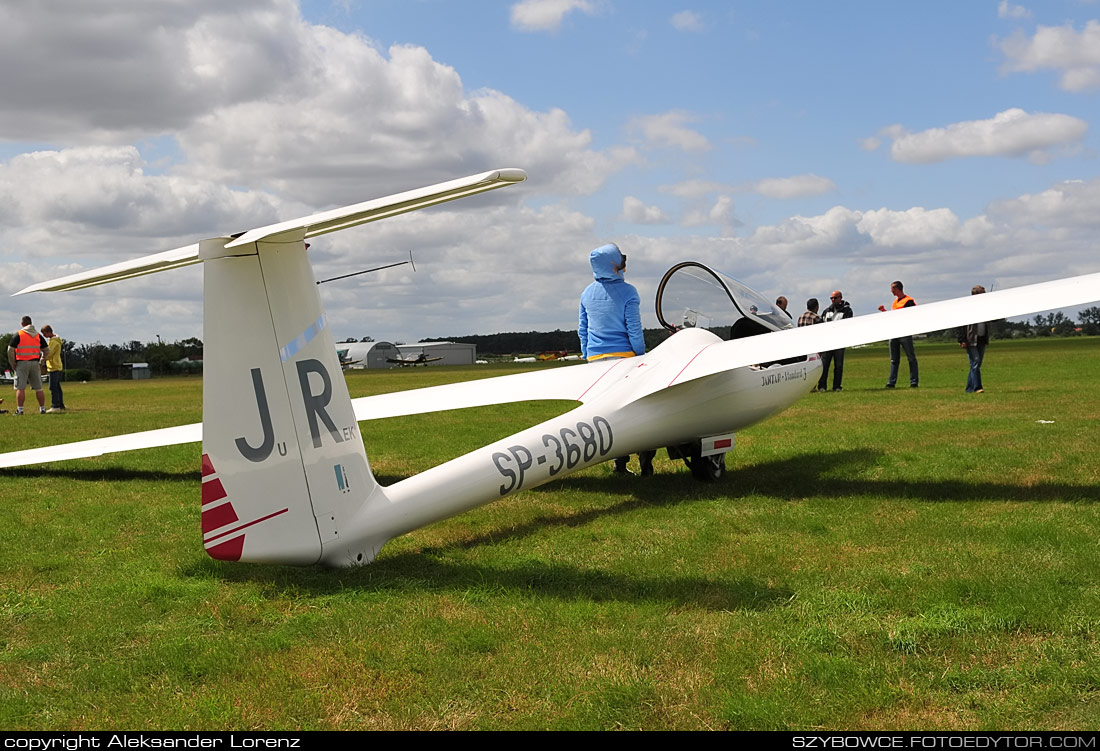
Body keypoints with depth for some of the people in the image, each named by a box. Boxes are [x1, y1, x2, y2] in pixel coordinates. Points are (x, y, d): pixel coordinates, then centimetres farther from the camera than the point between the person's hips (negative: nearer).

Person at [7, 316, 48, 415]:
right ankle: (42, 409, 10)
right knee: (38, 388, 9)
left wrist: (13, 364, 1)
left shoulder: (17, 335, -3)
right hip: (35, 363, 4)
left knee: (20, 388, -3)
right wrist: (41, 362, 15)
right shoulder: (38, 335, 9)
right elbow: (47, 350, 10)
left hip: (22, 363, -4)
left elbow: (10, 350, -8)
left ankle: (19, 409, -9)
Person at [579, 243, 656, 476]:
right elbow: (634, 330, -10)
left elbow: (582, 330, 13)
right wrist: (642, 357, 0)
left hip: (595, 360, 5)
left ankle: (620, 461, 8)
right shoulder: (627, 292, -9)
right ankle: (645, 462, -1)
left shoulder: (587, 293, 8)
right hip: (622, 356, -5)